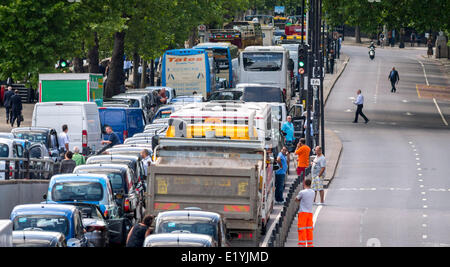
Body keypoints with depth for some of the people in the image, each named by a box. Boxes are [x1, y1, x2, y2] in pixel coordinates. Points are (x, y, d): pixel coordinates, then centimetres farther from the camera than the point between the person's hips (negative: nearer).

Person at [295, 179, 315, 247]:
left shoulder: (302, 192, -11)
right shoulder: (313, 192, 6)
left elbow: (296, 199, 1)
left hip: (303, 212, -5)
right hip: (310, 212, 5)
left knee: (302, 229, -3)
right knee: (309, 229, 10)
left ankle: (302, 244, -6)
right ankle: (310, 244, 13)